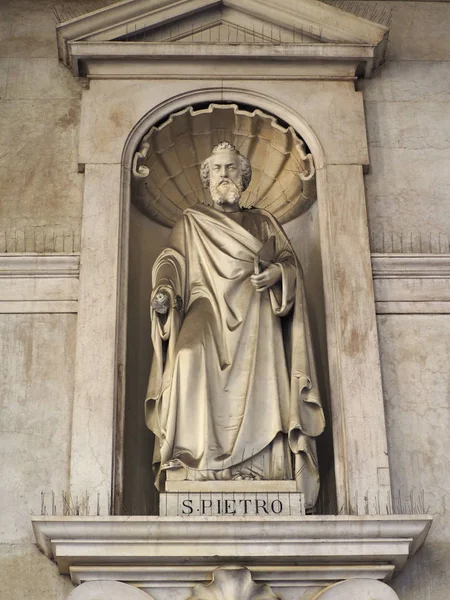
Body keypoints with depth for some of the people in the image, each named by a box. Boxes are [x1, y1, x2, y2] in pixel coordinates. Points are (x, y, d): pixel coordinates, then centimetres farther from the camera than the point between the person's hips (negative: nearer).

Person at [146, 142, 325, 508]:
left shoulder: (263, 222, 25)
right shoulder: (191, 222, 22)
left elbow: (291, 262, 17)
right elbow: (172, 261, 7)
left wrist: (277, 272, -7)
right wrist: (164, 289, -15)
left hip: (255, 317, 2)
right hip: (208, 311, -2)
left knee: (258, 387, -19)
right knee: (193, 359, -31)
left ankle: (262, 475, -25)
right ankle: (197, 469, -37)